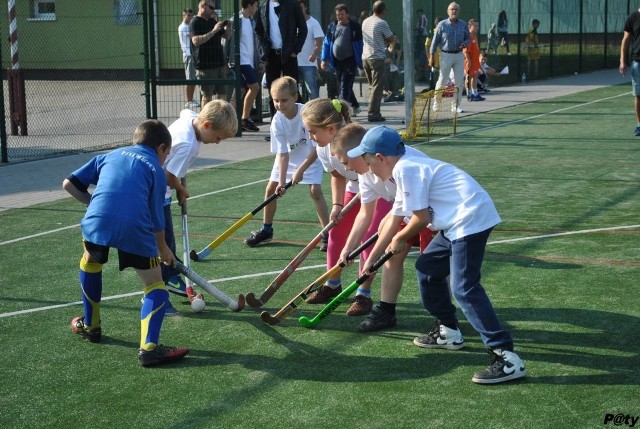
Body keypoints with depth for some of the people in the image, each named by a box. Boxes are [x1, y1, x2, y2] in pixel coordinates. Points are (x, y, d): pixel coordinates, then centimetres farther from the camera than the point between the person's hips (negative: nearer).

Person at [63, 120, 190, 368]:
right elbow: (156, 218, 18)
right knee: (155, 285, 10)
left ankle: (90, 326, 44)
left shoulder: (109, 156, 29)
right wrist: (163, 250, 32)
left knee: (90, 264, 33)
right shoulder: (155, 168, 21)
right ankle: (149, 347, -7)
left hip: (97, 220, 3)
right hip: (136, 228, -3)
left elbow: (69, 184, 23)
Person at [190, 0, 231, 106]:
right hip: (205, 66, -8)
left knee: (222, 94, 8)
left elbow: (226, 36, 24)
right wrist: (213, 31, -26)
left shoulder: (212, 21, 16)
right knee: (207, 95, -3)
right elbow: (196, 41, -24)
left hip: (219, 64, 8)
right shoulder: (195, 23, -8)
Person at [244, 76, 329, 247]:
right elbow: (282, 153, -21)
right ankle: (266, 230, 20)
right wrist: (281, 181, -30)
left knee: (315, 190, -19)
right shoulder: (277, 121, -23)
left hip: (311, 157, -3)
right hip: (287, 157, 3)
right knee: (271, 188, 1)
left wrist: (301, 170, -25)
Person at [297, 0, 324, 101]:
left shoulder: (313, 23, -4)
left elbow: (319, 41, -11)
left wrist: (314, 54, -27)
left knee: (312, 90, -4)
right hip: (293, 62, 5)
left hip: (309, 63, -5)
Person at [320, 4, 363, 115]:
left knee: (345, 86, -10)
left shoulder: (355, 27, -2)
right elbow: (326, 43, 12)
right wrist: (324, 59, 6)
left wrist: (360, 62, -6)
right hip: (337, 62, 5)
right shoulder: (332, 26, 9)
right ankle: (355, 106, 30)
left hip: (350, 61, -5)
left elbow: (360, 45, -1)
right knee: (344, 86, 13)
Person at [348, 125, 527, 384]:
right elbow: (394, 220, 28)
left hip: (471, 218, -11)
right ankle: (448, 331, 31)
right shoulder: (407, 169, 22)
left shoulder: (405, 169, -11)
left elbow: (421, 218, -11)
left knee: (464, 288, -17)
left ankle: (506, 357, -21)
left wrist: (399, 239, 9)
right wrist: (370, 261, 33)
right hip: (457, 223, 11)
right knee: (427, 268, 21)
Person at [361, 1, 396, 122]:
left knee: (372, 86, 16)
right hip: (377, 58, -7)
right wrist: (394, 37, 17)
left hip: (365, 57, 7)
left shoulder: (365, 22, 10)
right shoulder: (382, 23, -11)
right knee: (377, 87, -5)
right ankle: (373, 114, -8)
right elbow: (391, 40, -5)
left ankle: (374, 112, 17)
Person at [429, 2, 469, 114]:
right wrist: (431, 56, -4)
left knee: (459, 82, 2)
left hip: (459, 55, 3)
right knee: (442, 81, 0)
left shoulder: (463, 25, 5)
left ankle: (456, 105, 11)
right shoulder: (442, 25, -3)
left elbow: (467, 39, 13)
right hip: (446, 55, -3)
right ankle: (436, 103, 14)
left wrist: (465, 44, -11)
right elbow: (435, 41, -2)